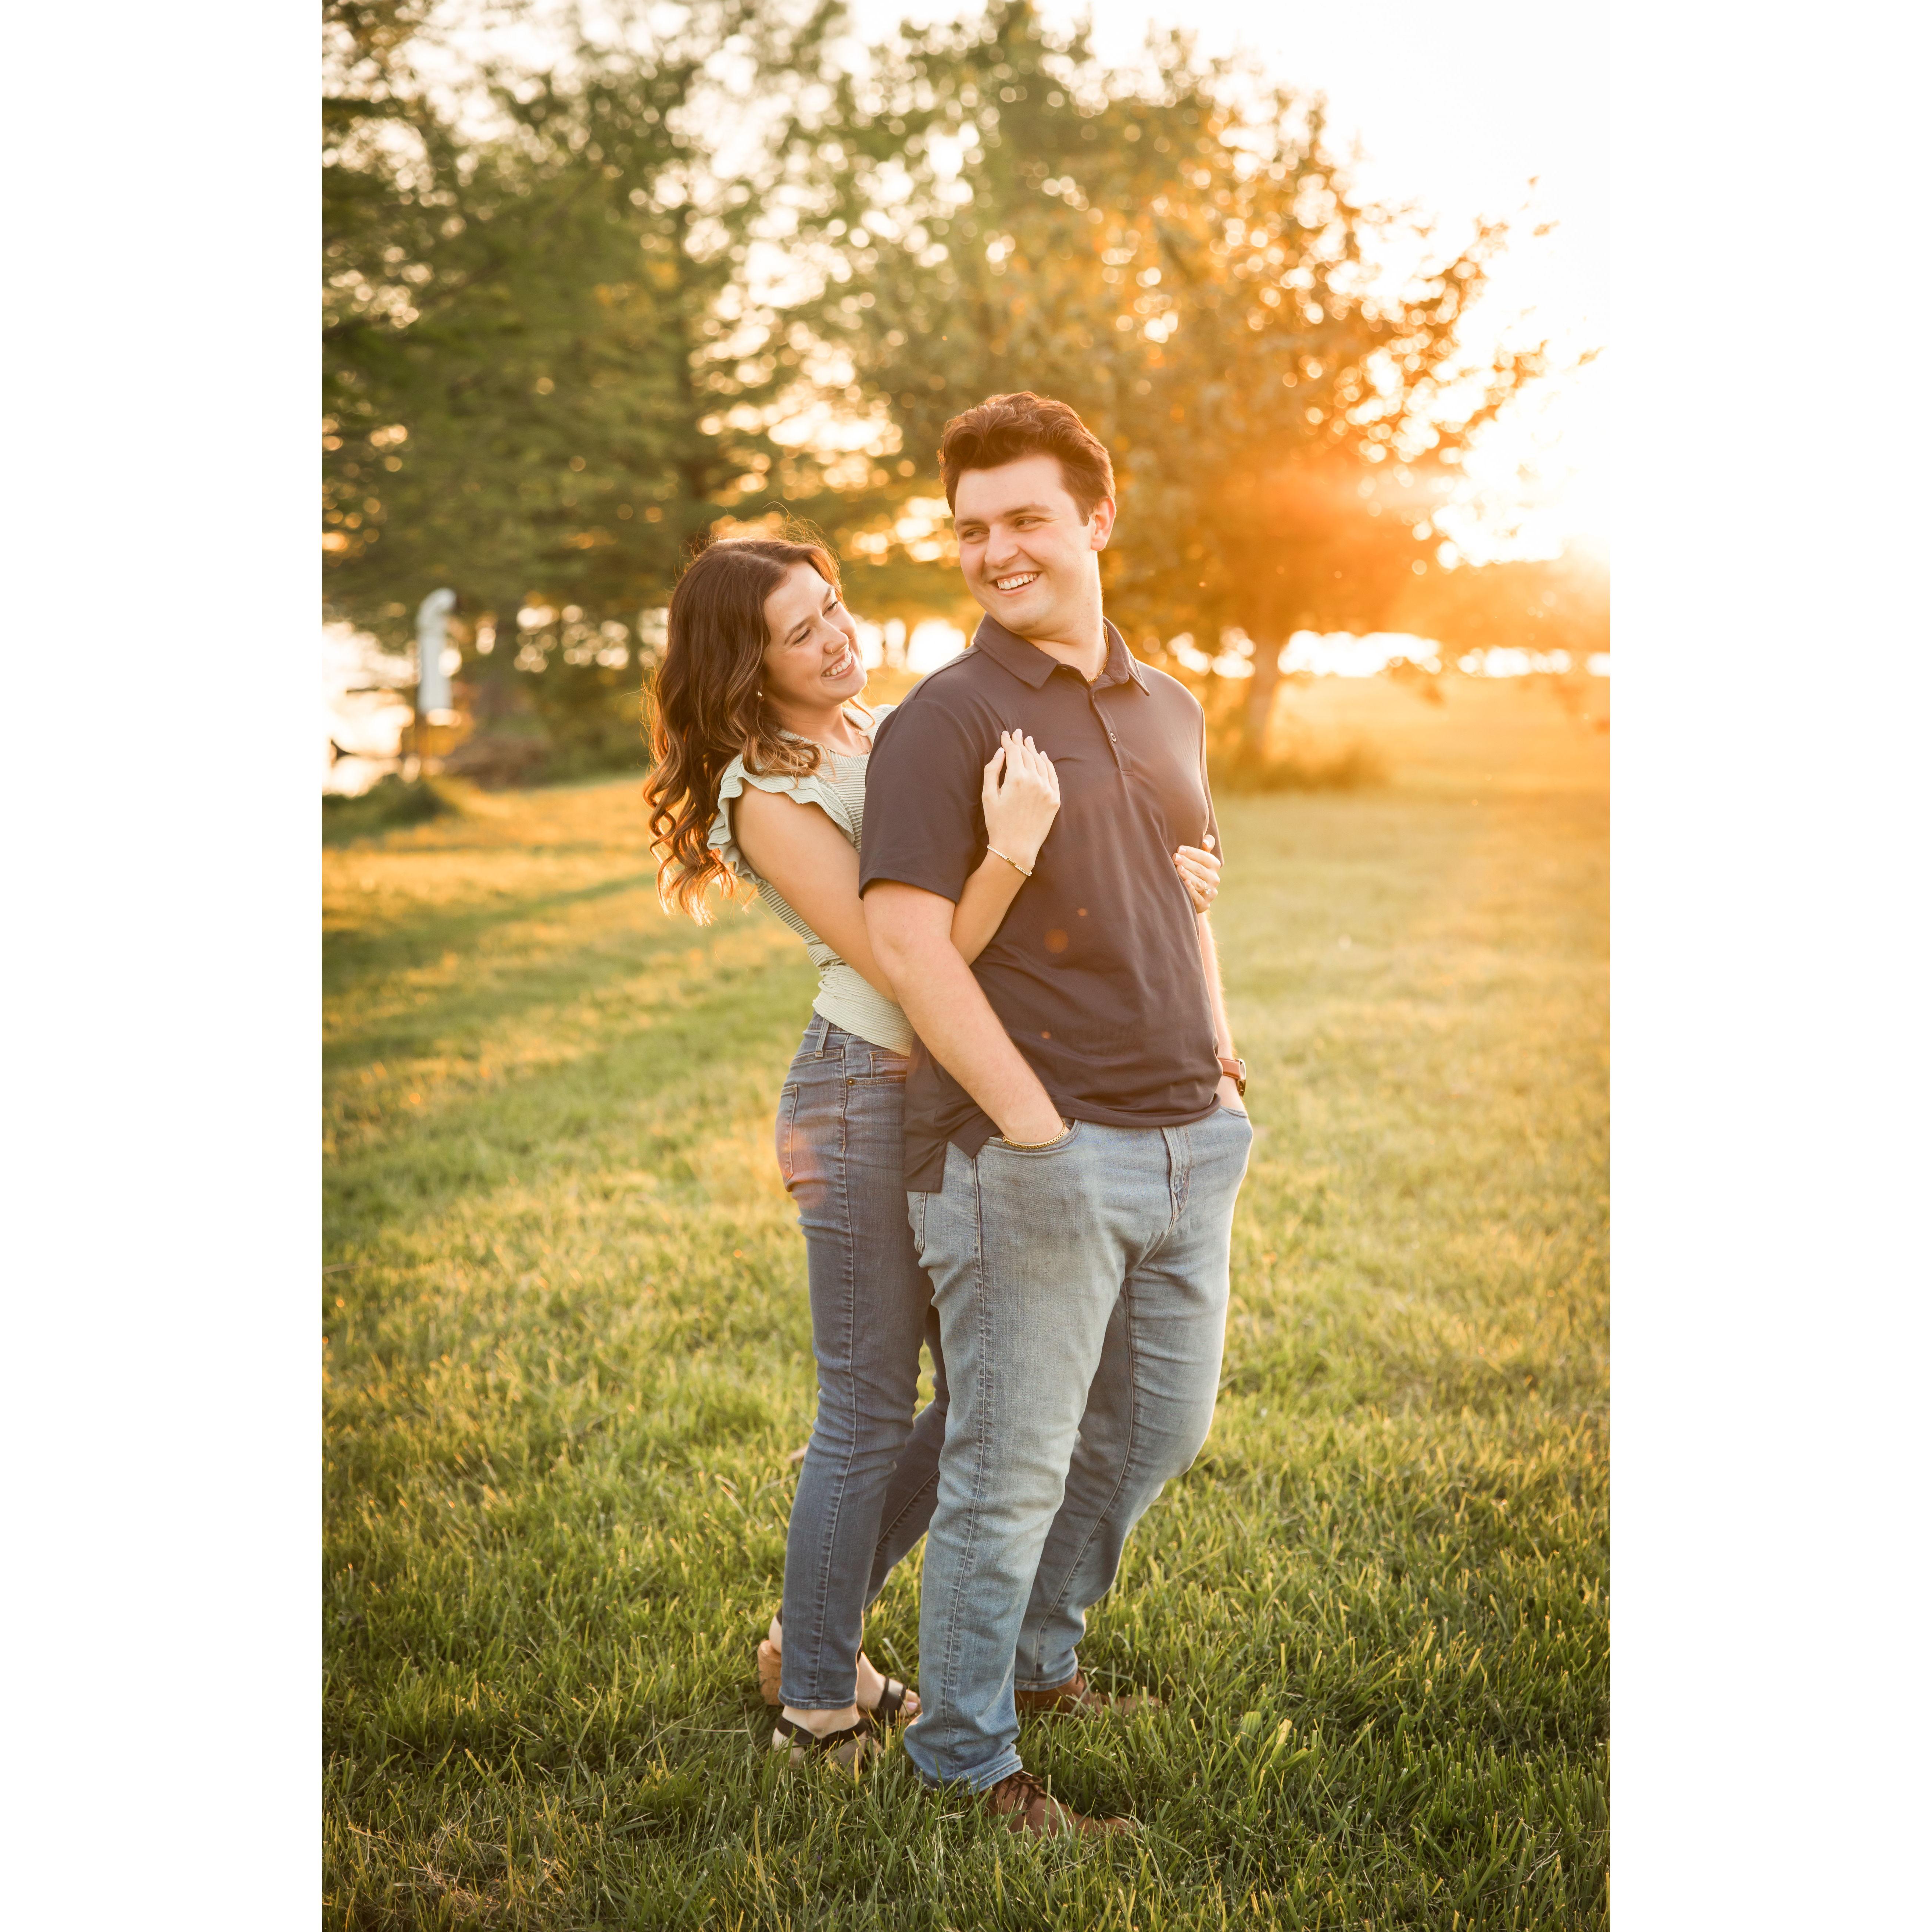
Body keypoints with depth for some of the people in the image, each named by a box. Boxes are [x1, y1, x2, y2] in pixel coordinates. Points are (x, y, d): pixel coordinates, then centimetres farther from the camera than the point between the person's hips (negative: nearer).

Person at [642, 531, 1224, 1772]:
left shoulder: (892, 728, 9)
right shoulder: (767, 795, -14)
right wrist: (1013, 849, -33)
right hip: (869, 1099, -8)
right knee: (870, 1416, 2)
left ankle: (815, 1636, 32)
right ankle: (817, 1707, 21)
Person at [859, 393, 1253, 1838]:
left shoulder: (1170, 707, 13)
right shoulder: (949, 719, -9)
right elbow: (908, 941, -18)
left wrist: (1218, 1058, 12)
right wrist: (1034, 1122, -18)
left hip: (1189, 1146, 7)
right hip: (1033, 1159, -7)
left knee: (1158, 1429, 19)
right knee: (1011, 1468, 3)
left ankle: (1040, 1659, 41)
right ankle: (968, 1756, 22)